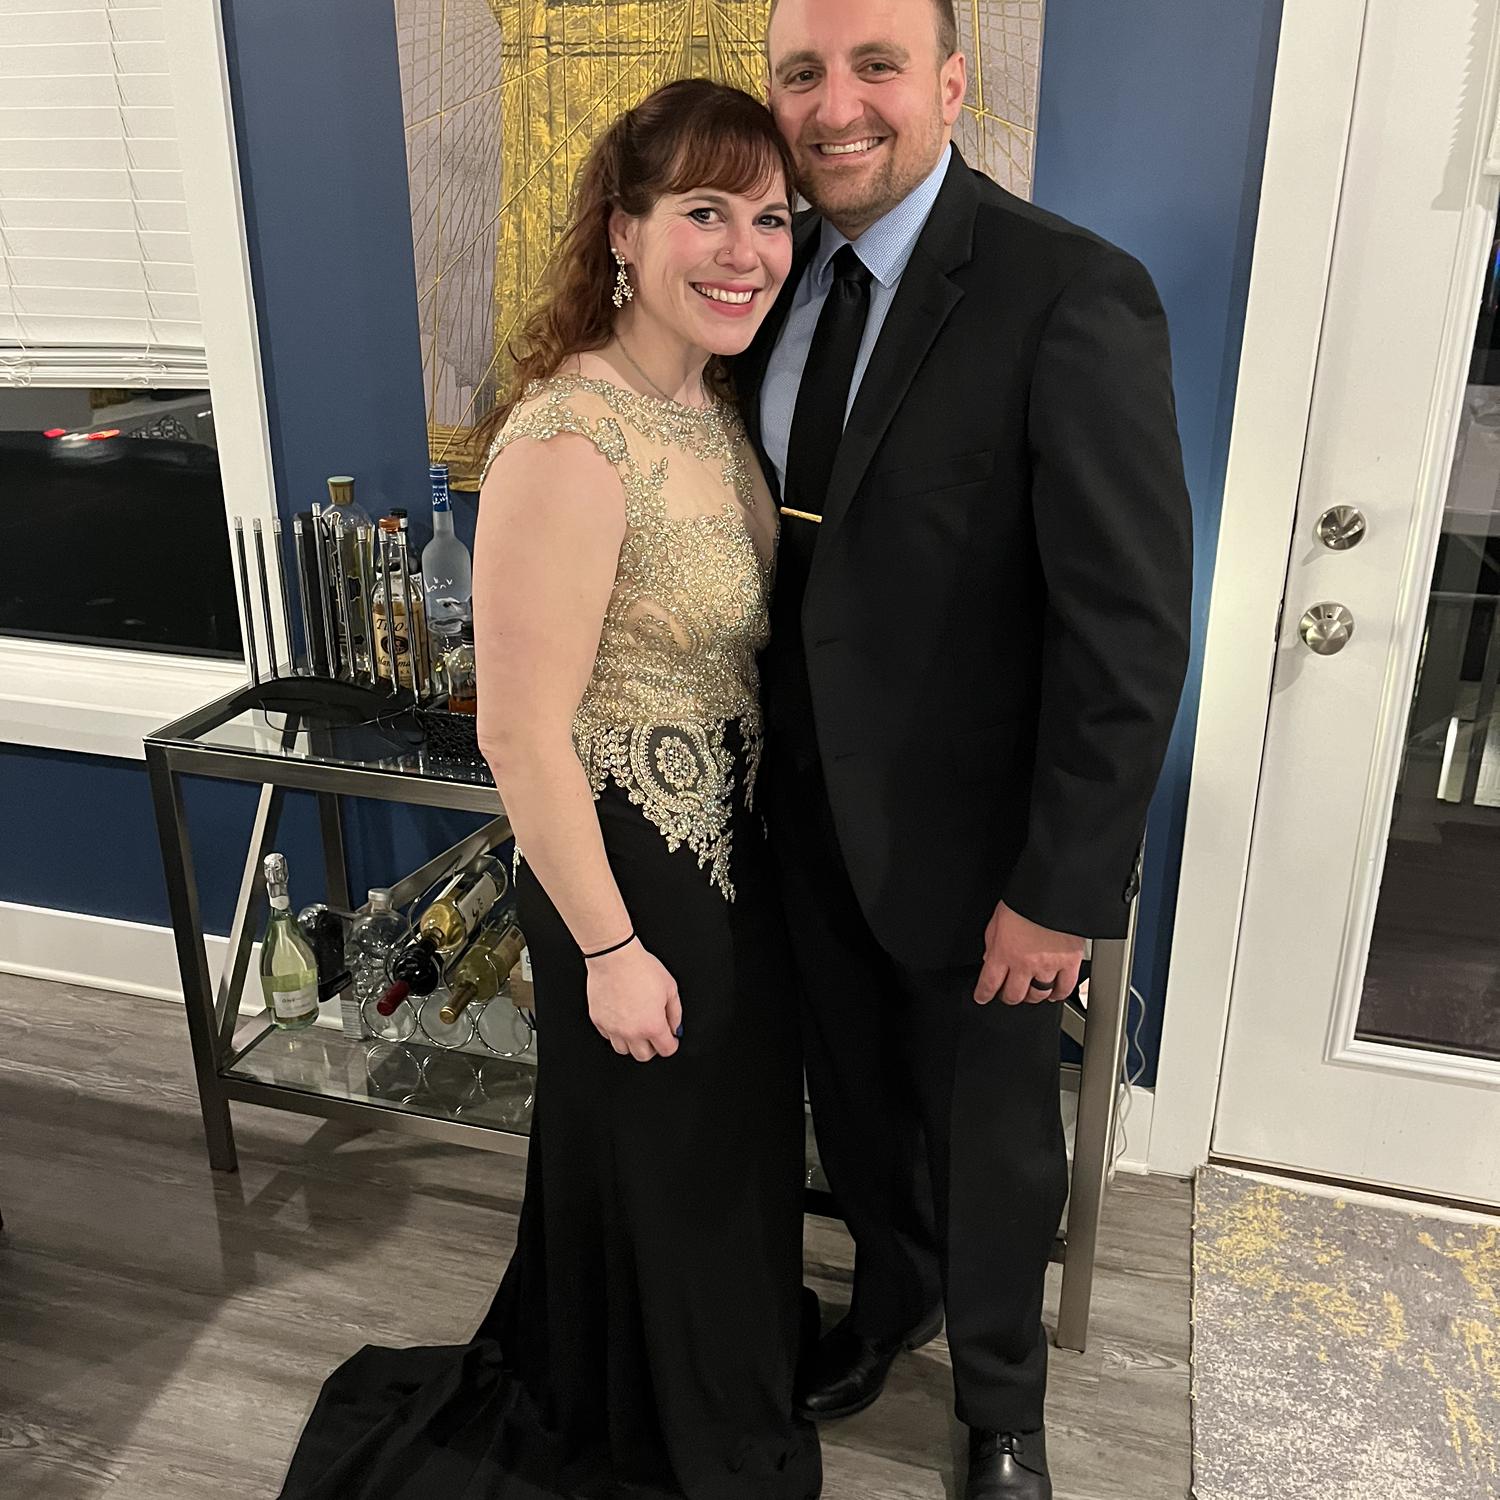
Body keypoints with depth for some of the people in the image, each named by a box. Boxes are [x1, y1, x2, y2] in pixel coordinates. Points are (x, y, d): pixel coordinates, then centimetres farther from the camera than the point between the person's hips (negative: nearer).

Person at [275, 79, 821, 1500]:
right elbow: (521, 734, -24)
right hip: (626, 860, -8)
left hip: (730, 836, 9)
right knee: (651, 1153, 16)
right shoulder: (569, 442, -27)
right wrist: (611, 949, -17)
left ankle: (737, 1344, 58)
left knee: (736, 1126, 27)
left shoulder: (711, 400, 1)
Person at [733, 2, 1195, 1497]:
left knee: (990, 1139, 17)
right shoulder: (775, 276, 2)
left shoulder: (1072, 295, -19)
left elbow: (1129, 626, -20)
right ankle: (891, 1292, 56)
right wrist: (770, 770, 3)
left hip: (969, 834, -5)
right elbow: (768, 541, 8)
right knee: (854, 1097, 25)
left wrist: (1061, 886, -19)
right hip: (812, 812, 6)